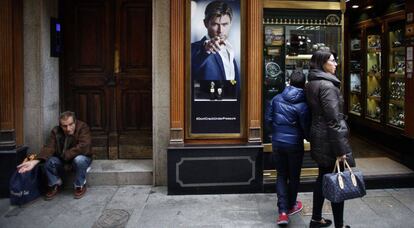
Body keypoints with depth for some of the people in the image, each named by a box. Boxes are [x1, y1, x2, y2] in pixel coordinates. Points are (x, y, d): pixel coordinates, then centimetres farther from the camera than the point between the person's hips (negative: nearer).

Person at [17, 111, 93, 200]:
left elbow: (83, 147, -33)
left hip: (81, 158, -3)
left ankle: (80, 185, -11)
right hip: (62, 160, 4)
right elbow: (49, 148, -20)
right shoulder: (56, 131, -9)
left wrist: (65, 155, -26)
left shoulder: (83, 127, -22)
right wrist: (35, 161, -36)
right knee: (49, 161, -26)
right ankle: (55, 185, 2)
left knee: (79, 160, -38)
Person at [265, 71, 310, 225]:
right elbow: (306, 127, -12)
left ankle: (283, 211, 3)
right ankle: (291, 206, 33)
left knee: (281, 175, 11)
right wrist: (308, 138, 10)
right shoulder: (302, 105, -16)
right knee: (294, 176, 16)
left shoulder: (277, 99, -4)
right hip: (294, 144, -3)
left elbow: (268, 118, 1)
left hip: (277, 142, 3)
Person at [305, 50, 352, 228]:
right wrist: (340, 148, -20)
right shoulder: (327, 85, -18)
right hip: (329, 139, -9)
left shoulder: (311, 84, 11)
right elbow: (333, 119, -21)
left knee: (323, 177, 18)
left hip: (319, 138, 9)